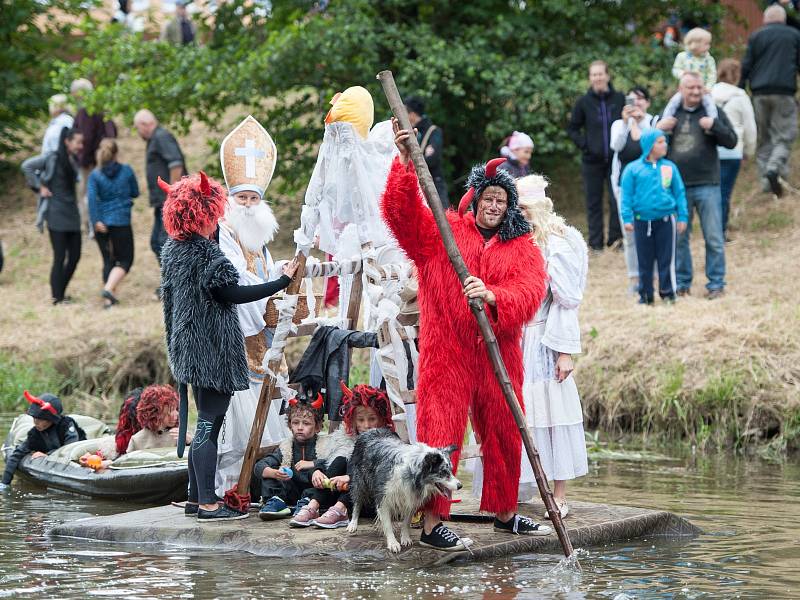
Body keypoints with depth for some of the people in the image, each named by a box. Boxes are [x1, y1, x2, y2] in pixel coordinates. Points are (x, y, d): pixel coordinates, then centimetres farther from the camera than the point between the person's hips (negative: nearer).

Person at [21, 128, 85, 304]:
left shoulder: (74, 160, 11)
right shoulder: (53, 159, -9)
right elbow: (27, 166, -10)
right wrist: (40, 187, -9)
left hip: (72, 214, 7)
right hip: (57, 215, -7)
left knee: (75, 256, 6)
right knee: (60, 257, -6)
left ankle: (60, 292, 19)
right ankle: (57, 297, 0)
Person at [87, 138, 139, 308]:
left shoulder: (95, 175, -1)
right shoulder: (126, 171, 0)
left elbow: (92, 197, -14)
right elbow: (135, 193, 12)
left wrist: (95, 221, -16)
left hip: (102, 223, 2)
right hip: (121, 222, -2)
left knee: (108, 260, 14)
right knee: (125, 259, 6)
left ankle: (109, 299, 13)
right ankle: (109, 288, -17)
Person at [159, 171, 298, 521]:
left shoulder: (172, 251, 11)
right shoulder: (207, 254, -16)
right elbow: (233, 294, -20)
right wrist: (283, 281, -18)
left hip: (189, 348, 9)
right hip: (212, 349, -9)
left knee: (204, 423, 15)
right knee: (210, 425, -8)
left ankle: (196, 498, 18)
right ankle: (208, 503, -8)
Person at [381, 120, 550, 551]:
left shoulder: (523, 249, 9)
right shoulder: (440, 231, 5)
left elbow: (530, 291, -7)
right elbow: (400, 210, -8)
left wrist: (492, 296, -25)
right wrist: (405, 163, -22)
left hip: (499, 354, 4)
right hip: (446, 352, -4)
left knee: (504, 434, 13)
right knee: (440, 435, -7)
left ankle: (505, 513, 29)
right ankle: (431, 523, -6)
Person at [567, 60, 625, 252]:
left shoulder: (619, 99, -1)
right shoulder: (584, 102, 0)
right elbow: (572, 128, 8)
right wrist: (584, 144, -6)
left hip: (615, 159, -1)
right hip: (592, 160, 1)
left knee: (617, 199, -5)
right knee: (593, 202, 5)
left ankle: (615, 238, 6)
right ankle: (595, 242, 11)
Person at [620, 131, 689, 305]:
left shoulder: (670, 167, 3)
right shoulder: (633, 169, -1)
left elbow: (680, 193, 6)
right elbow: (627, 195, 1)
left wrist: (682, 217, 2)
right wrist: (627, 218, -6)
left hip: (665, 220, 0)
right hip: (643, 221, 0)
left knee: (666, 259, 2)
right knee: (645, 261, 8)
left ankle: (667, 292, 13)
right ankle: (645, 294, 17)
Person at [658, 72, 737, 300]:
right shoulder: (670, 113, 9)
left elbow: (732, 142, -3)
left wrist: (714, 126, -18)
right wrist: (659, 128, -6)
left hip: (707, 185, -2)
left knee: (714, 238, -1)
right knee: (678, 238, 8)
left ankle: (716, 283, 7)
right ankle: (682, 282, 18)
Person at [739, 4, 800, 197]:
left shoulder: (756, 37, 10)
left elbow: (746, 67, 5)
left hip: (760, 93, 2)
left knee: (763, 138, 10)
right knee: (784, 137, -1)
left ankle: (766, 181, 4)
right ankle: (774, 169, -26)